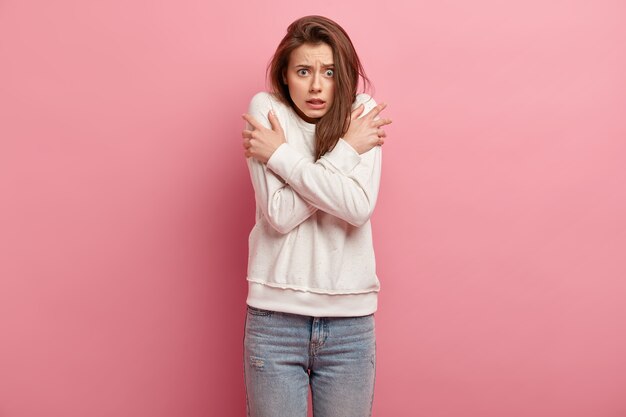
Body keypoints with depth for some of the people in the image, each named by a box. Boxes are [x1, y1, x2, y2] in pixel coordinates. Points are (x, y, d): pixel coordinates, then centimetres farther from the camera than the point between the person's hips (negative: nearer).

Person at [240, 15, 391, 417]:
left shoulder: (363, 113, 1)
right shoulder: (265, 109, -2)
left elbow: (359, 207, -15)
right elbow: (279, 214, -13)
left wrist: (280, 154, -12)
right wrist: (345, 151, -12)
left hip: (351, 319, 1)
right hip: (275, 315, -1)